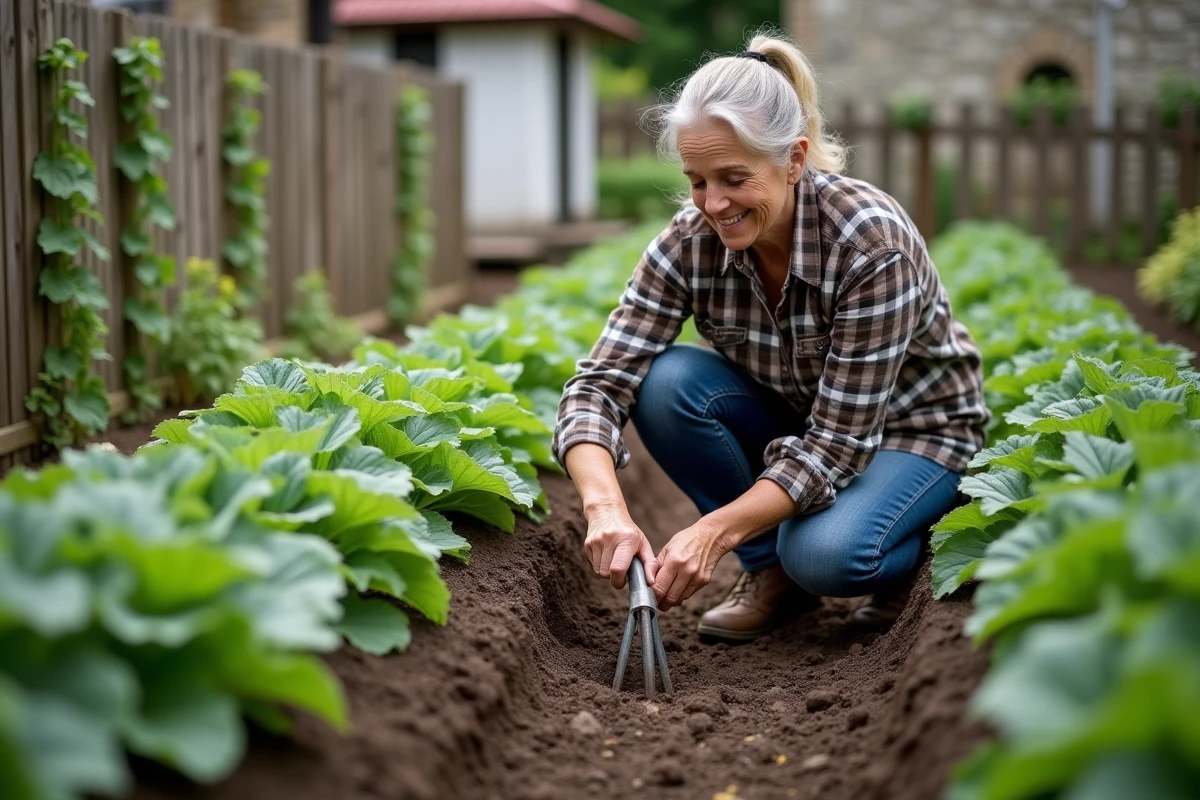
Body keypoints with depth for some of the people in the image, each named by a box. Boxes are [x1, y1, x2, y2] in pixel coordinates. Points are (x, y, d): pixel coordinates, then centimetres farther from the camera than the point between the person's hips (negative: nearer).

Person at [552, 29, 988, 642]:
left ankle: (909, 549, 2)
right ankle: (770, 569, -4)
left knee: (823, 553, -34)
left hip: (908, 429, -4)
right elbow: (599, 383, -24)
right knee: (666, 383, -25)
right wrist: (605, 507, -43)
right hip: (794, 421, 5)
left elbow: (838, 443, -31)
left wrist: (716, 530, -41)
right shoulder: (690, 242, -19)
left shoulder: (873, 244, -31)